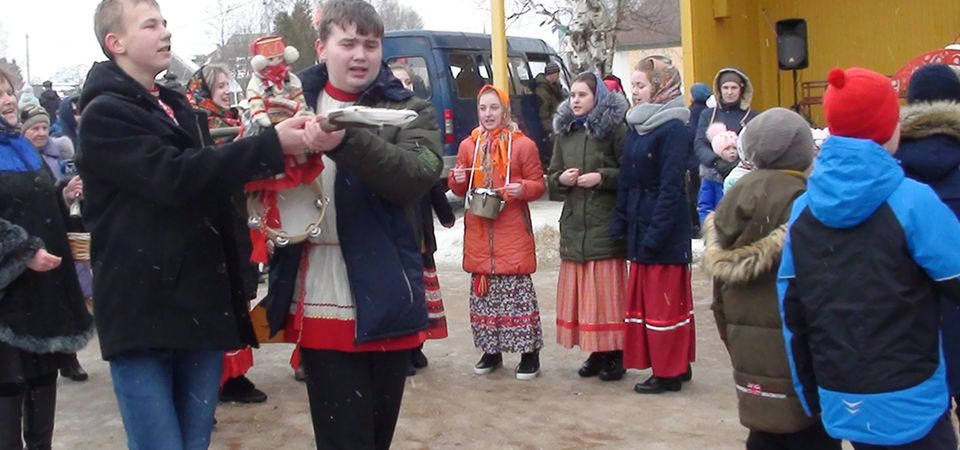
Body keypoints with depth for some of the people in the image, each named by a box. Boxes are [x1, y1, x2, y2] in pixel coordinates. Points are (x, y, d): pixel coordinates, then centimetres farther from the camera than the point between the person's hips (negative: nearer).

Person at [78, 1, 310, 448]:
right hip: (143, 312, -7)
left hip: (201, 305, 7)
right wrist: (272, 144, -25)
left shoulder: (178, 107, 19)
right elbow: (178, 177, -21)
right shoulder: (104, 114, -7)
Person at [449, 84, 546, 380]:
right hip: (478, 231, 4)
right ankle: (491, 350, 22)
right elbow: (461, 190, 17)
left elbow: (538, 184, 1)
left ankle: (529, 353, 5)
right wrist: (456, 179, -6)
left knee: (517, 288, -4)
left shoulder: (523, 144, -2)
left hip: (512, 231, -4)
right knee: (482, 288, 9)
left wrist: (523, 188, -20)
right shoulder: (468, 145, 10)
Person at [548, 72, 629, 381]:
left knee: (607, 291, -2)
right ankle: (595, 353, 18)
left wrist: (602, 177, -18)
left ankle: (614, 355, 7)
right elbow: (551, 177, 16)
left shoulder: (615, 129, -5)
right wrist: (561, 179, -4)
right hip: (573, 223, 6)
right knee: (579, 292, 7)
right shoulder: (565, 132, 12)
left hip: (605, 224, -5)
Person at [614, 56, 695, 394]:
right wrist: (620, 221, 7)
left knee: (665, 300, -1)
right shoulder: (635, 126, 11)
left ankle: (670, 372, 10)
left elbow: (671, 186, -18)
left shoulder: (673, 128, -13)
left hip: (664, 227, -9)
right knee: (645, 297, 13)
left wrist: (655, 233, -20)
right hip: (640, 224, 9)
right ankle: (675, 365, 24)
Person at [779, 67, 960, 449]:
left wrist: (810, 396, 13)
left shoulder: (803, 209, 0)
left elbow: (791, 312, 4)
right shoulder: (912, 201, -16)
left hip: (841, 404, 5)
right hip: (910, 405, -5)